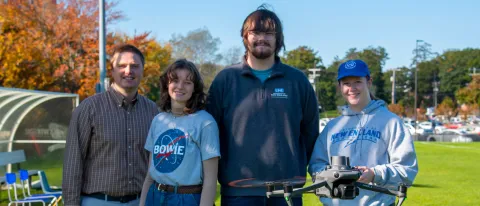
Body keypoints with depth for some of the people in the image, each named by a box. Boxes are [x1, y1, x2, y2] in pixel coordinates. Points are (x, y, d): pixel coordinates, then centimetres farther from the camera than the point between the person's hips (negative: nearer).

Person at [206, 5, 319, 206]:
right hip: (239, 190, -1)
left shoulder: (297, 80, 6)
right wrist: (222, 173, 5)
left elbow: (310, 131, 13)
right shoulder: (225, 79, 3)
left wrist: (298, 168, 11)